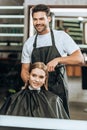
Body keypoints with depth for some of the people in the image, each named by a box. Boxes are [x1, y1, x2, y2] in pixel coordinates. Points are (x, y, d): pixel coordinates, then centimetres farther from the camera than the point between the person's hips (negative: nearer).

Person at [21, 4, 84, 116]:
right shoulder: (29, 43, 8)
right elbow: (24, 70, 10)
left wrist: (58, 60, -23)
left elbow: (79, 59, -8)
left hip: (58, 90, -2)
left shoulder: (61, 36, -2)